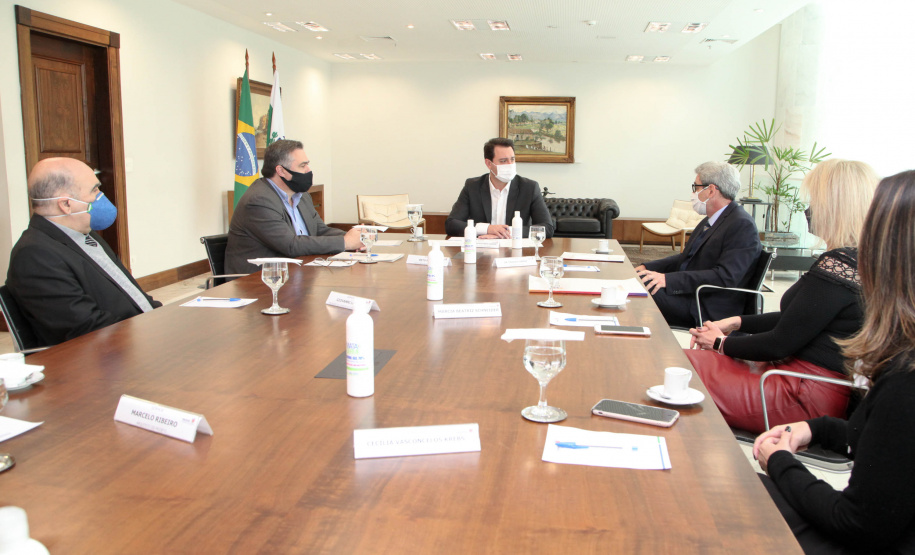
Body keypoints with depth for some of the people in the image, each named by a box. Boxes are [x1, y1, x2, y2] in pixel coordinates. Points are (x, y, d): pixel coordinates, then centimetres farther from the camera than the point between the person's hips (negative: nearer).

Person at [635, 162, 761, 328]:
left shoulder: (742, 225, -14)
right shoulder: (710, 221, 16)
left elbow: (725, 277, -24)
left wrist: (668, 279, -29)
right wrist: (647, 267, 3)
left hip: (711, 309, -9)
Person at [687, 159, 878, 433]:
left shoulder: (839, 264, -23)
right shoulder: (860, 260, 9)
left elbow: (781, 343, -18)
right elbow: (798, 320, 18)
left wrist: (722, 343, -2)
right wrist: (736, 322, 12)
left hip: (810, 395, -10)